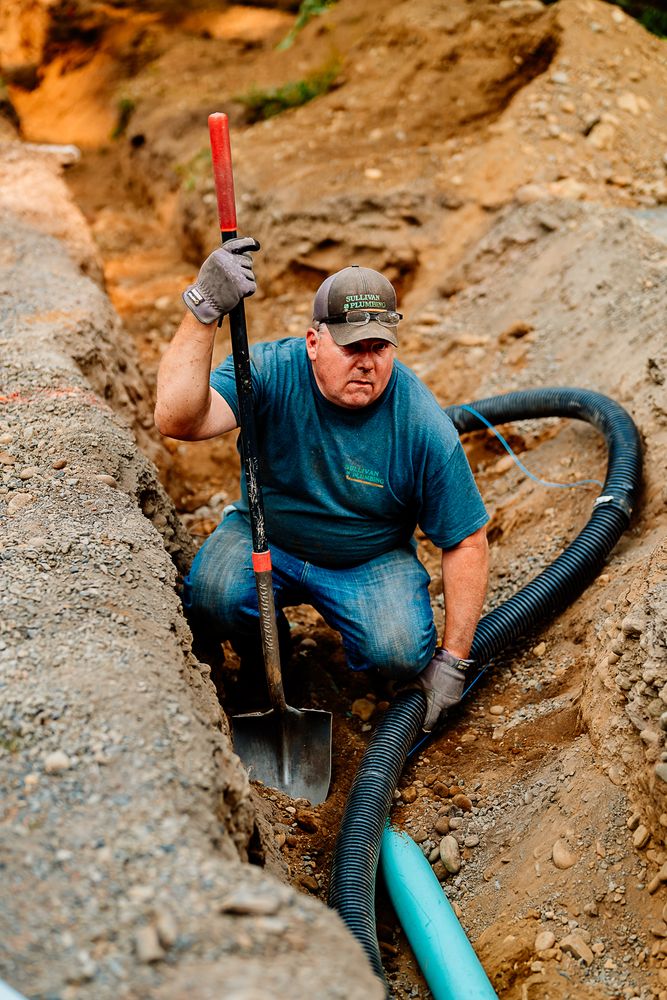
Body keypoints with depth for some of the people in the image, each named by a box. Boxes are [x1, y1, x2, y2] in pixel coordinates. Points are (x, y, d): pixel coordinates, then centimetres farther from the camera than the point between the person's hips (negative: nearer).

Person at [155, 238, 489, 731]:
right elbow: (176, 418, -41)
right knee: (213, 593, -30)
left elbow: (467, 542, -13)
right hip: (265, 541, 1)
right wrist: (202, 310, -54)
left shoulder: (424, 425, -22)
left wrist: (453, 660, -14)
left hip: (371, 561, 0)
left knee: (401, 653, -27)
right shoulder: (271, 371, -23)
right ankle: (263, 649, 8)